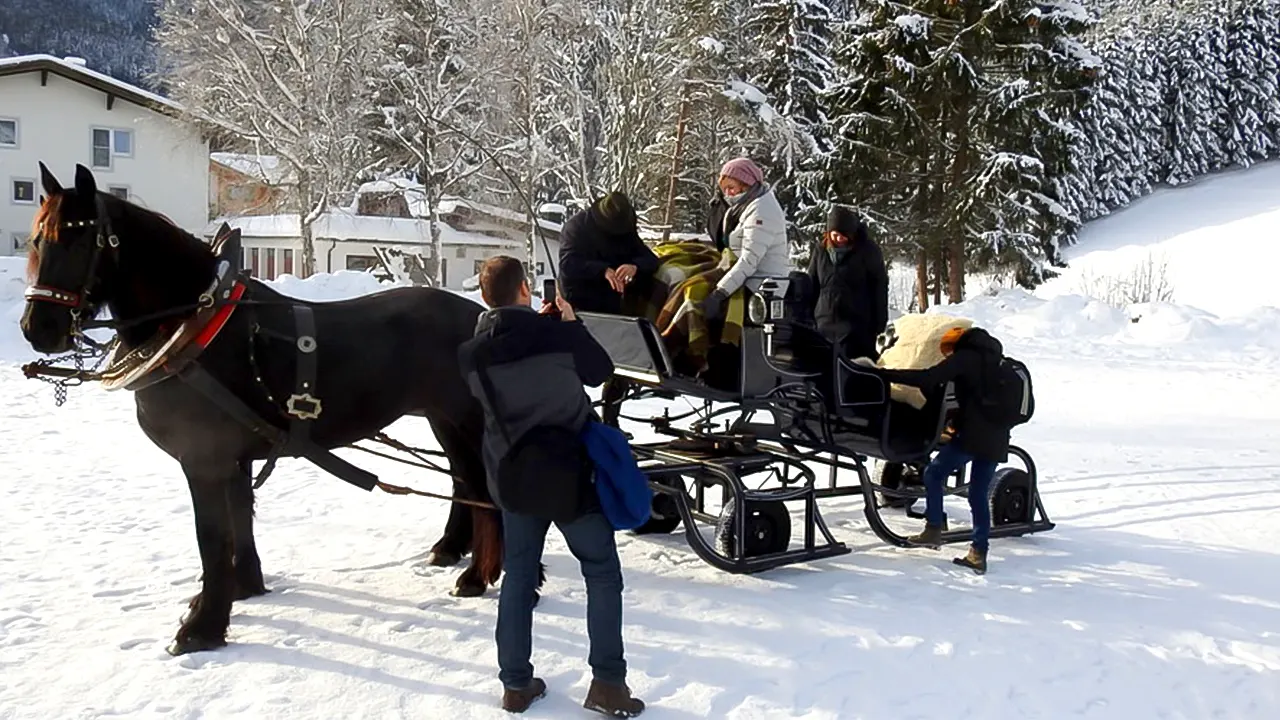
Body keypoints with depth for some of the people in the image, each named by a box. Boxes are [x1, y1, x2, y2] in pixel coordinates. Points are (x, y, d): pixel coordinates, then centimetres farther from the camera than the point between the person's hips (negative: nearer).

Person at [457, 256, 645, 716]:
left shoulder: (471, 352, -4)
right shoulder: (555, 332, -15)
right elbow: (600, 370, 0)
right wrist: (573, 323, 12)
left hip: (511, 477, 4)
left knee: (518, 576, 16)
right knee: (602, 572, 8)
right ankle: (607, 683, 6)